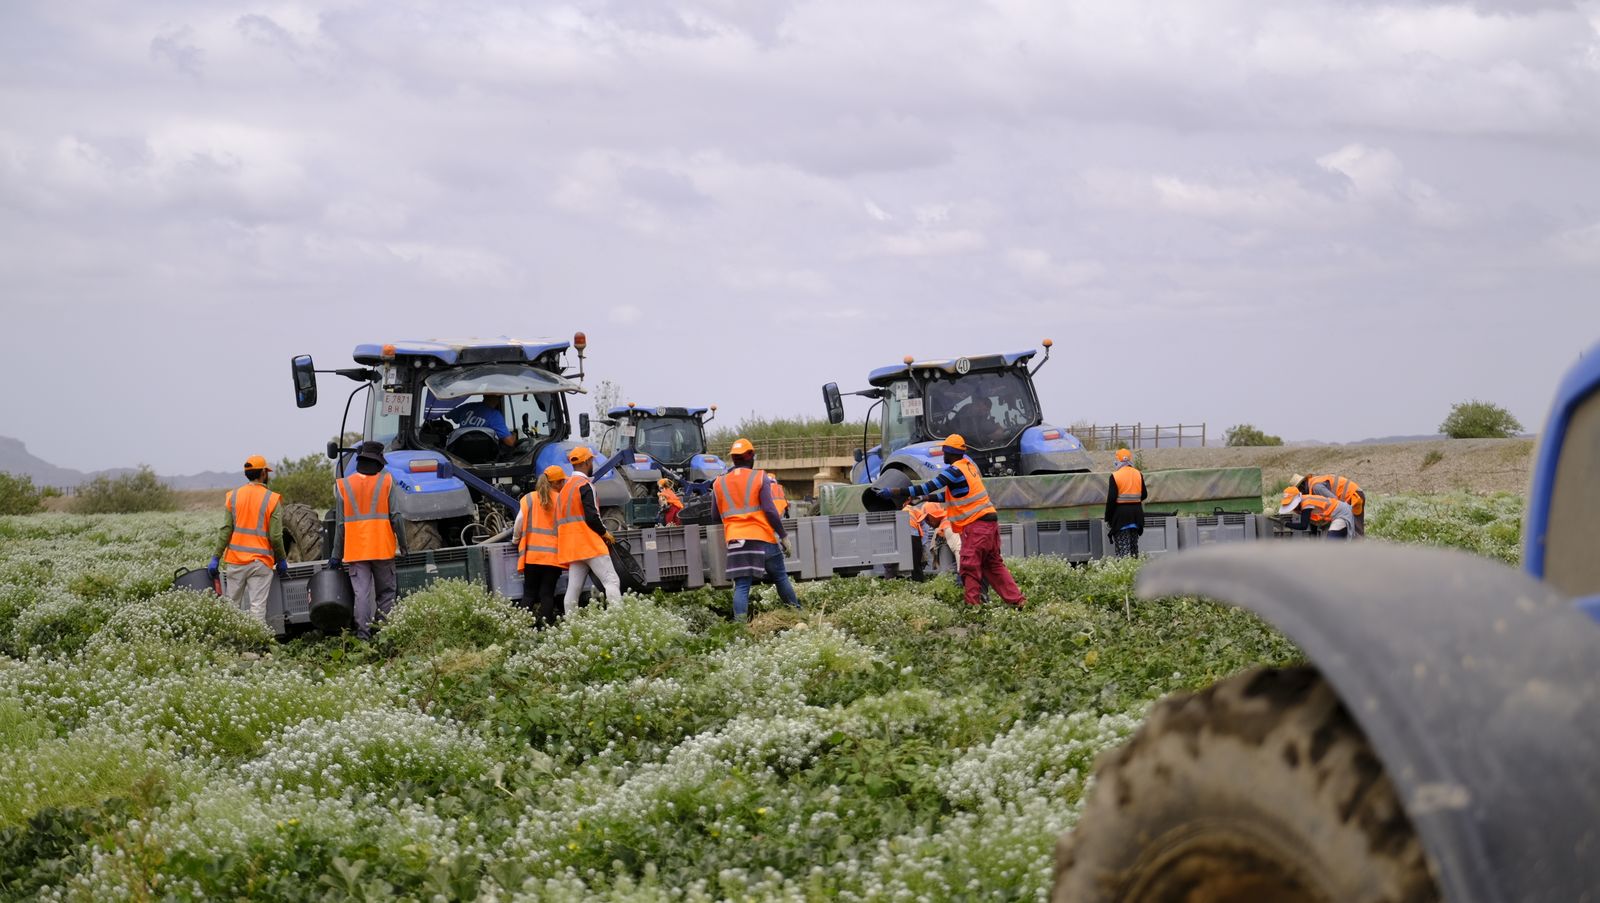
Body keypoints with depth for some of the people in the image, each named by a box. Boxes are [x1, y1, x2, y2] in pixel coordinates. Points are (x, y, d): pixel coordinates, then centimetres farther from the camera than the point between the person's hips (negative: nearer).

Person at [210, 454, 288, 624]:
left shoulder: (233, 496, 3)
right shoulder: (272, 500, -4)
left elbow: (226, 531, -2)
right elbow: (275, 536, -6)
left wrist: (216, 557, 1)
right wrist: (282, 560, 7)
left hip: (235, 561, 2)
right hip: (261, 562, -2)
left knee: (232, 606, 11)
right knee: (258, 607, -2)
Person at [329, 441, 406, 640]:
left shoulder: (344, 485, 3)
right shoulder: (387, 482, 0)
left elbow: (340, 524, 4)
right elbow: (396, 517, -3)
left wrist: (336, 555, 9)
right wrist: (403, 545, 6)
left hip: (355, 550, 1)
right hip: (383, 549, -1)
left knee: (362, 593, -3)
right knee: (385, 593, 8)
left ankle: (363, 634, -11)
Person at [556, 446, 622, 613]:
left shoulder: (565, 487, 19)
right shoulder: (585, 485, -9)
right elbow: (592, 516, -17)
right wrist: (605, 533, -1)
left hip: (571, 546, 9)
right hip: (589, 543, -9)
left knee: (574, 588, 4)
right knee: (611, 581, -12)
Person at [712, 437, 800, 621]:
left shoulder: (719, 484, 9)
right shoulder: (761, 478, -1)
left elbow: (716, 516, 15)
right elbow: (770, 510, -8)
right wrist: (783, 535, -2)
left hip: (736, 541, 2)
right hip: (763, 537, -2)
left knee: (741, 586, -1)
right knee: (781, 578, 13)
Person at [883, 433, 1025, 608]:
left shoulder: (955, 471, -14)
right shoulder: (968, 464, 13)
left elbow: (928, 487, -17)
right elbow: (954, 495, 22)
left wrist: (894, 493, -15)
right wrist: (925, 498, 19)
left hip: (976, 525, -9)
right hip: (990, 521, 9)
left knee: (970, 567, -6)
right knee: (994, 565, 14)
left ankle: (973, 604, -10)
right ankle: (1017, 600, 12)